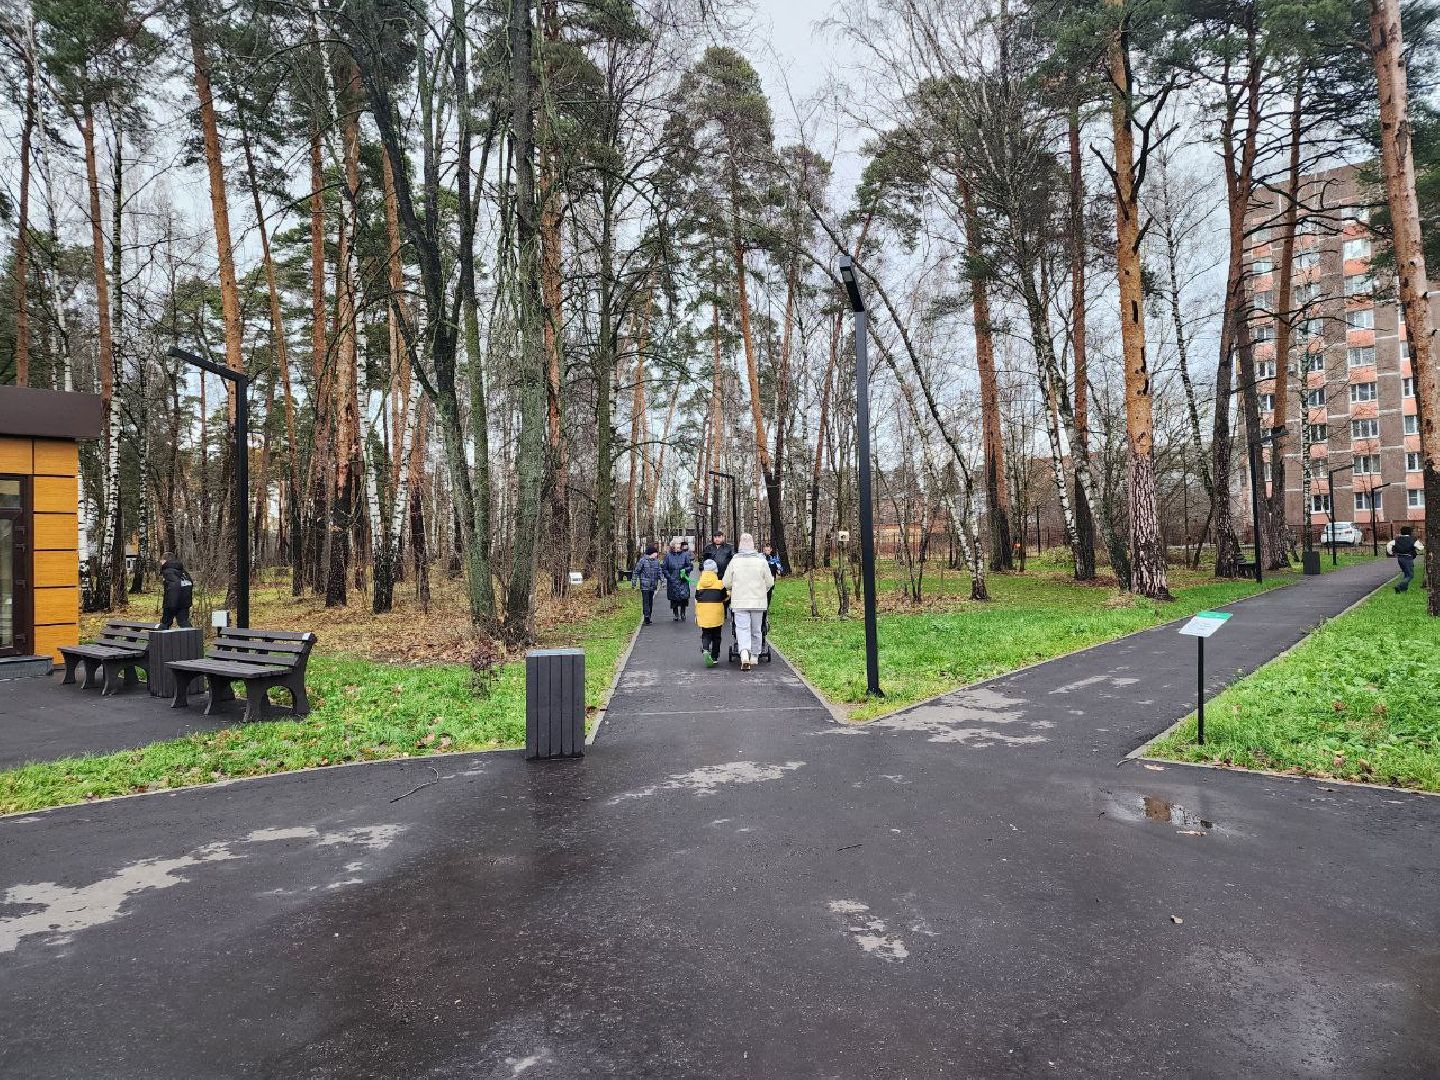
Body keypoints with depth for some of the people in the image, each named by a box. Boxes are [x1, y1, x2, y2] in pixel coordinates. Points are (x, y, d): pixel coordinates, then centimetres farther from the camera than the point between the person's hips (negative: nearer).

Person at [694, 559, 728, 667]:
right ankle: (715, 657, 14)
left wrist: (696, 615, 14)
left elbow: (696, 599, 7)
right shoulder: (720, 582, -5)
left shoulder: (700, 583, 3)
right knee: (716, 635, 10)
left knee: (705, 634, 8)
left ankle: (705, 650, -19)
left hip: (703, 612, 2)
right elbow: (724, 598, -1)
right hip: (716, 612, -2)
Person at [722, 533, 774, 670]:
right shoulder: (761, 561, -4)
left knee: (742, 628, -1)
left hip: (739, 602, -1)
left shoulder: (734, 561, -4)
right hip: (758, 601, 1)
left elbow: (726, 583, 1)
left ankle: (744, 653, -23)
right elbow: (769, 582, 1)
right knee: (756, 630, 12)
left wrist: (732, 590, 23)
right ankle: (754, 656, 21)